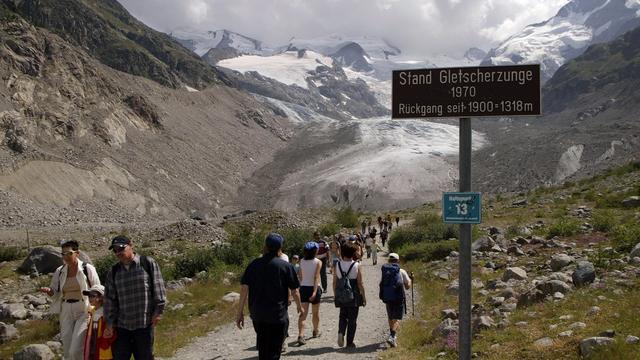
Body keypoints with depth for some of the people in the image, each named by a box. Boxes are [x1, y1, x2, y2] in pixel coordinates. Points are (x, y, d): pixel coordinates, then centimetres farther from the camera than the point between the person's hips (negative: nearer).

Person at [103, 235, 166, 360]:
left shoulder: (148, 264, -1)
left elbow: (158, 288, -2)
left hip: (145, 324, -3)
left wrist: (158, 311, -6)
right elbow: (110, 299, 10)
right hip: (122, 326, 3)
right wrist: (109, 323, 6)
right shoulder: (113, 272, 9)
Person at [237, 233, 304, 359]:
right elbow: (294, 291, -4)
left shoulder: (254, 264, 1)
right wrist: (299, 306, 15)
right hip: (278, 315, -4)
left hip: (257, 315, 4)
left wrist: (240, 312, 2)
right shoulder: (286, 266, -7)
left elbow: (244, 289, -3)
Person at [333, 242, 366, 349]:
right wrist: (364, 298, 0)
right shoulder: (357, 266, -10)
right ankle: (350, 342, 12)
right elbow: (360, 284, -9)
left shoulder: (337, 265, -2)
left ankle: (341, 332, -5)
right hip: (354, 296, -2)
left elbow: (334, 283, 2)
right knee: (352, 319, 8)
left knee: (343, 316, 21)